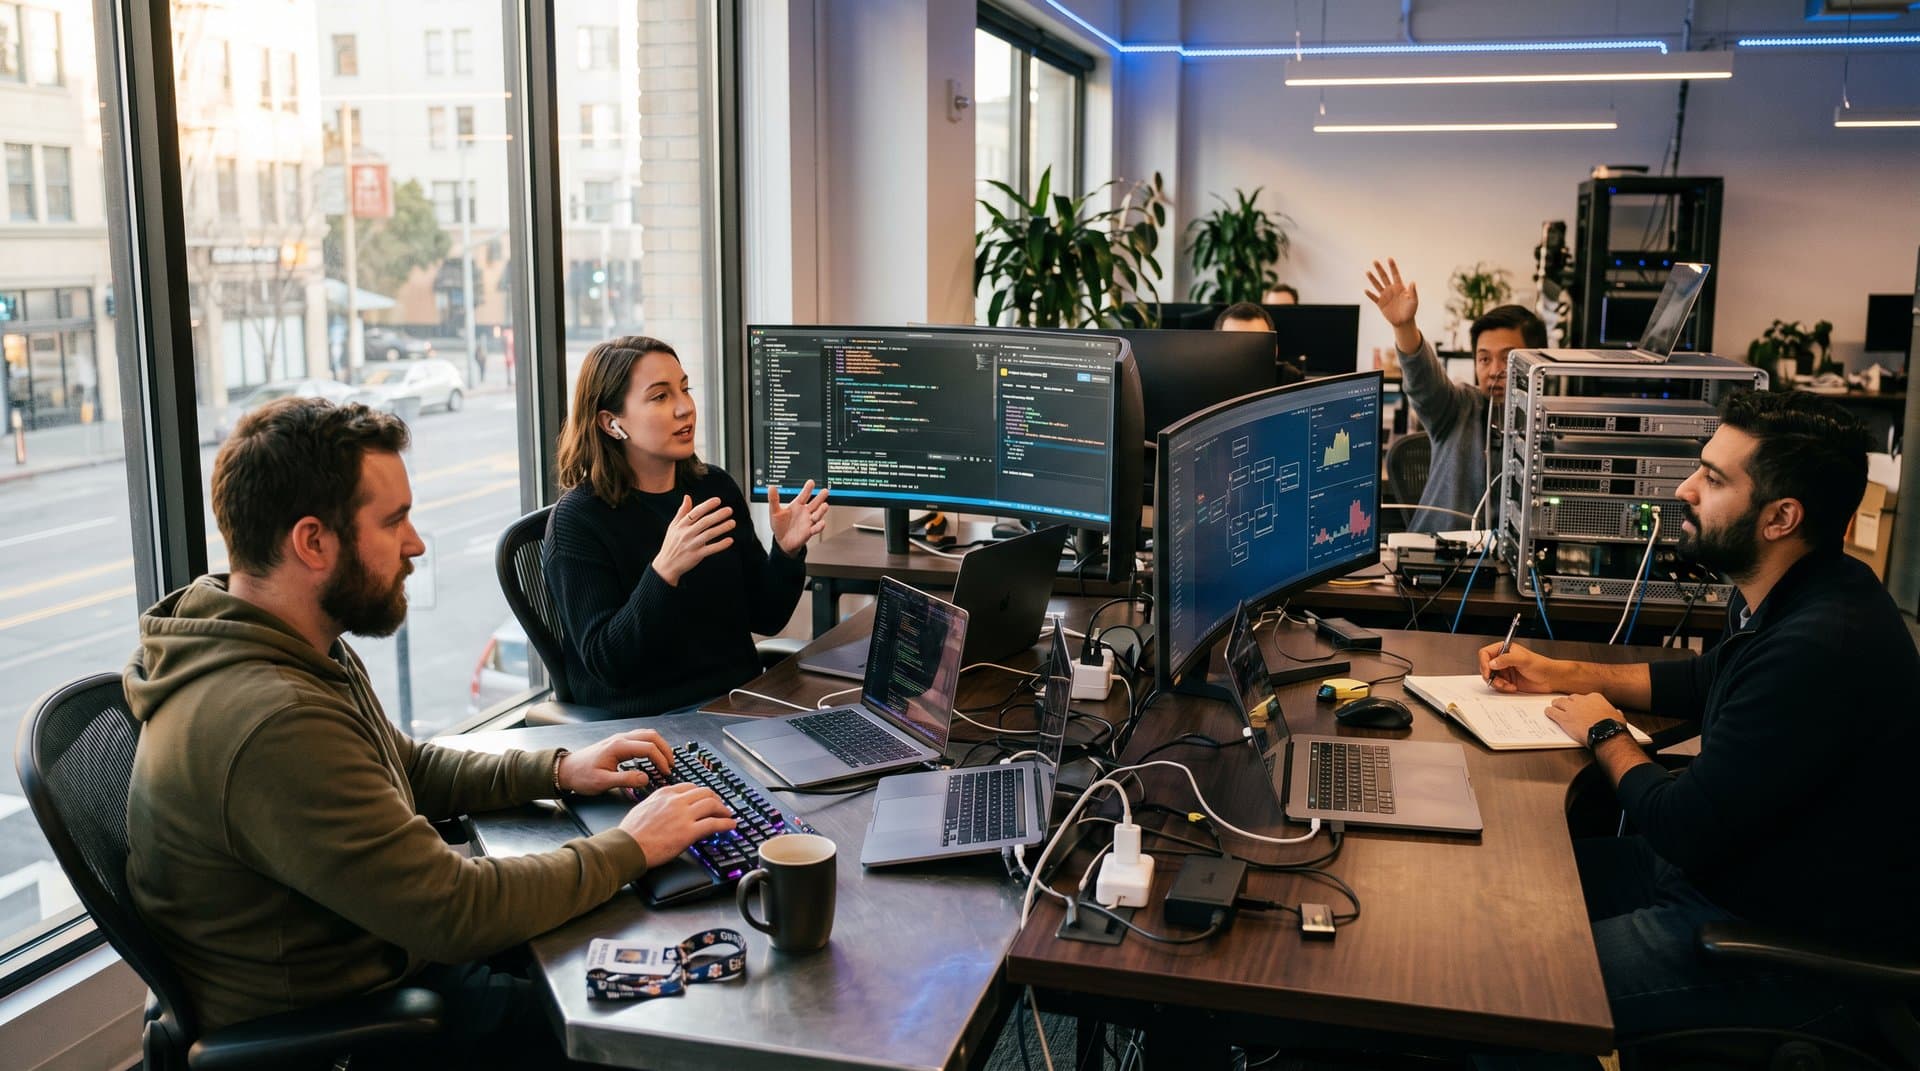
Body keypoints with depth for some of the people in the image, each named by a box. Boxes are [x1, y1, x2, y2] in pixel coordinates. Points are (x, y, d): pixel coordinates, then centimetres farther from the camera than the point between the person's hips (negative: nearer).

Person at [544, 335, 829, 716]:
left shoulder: (716, 487, 6)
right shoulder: (577, 519, -10)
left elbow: (765, 619, 9)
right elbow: (606, 662, -17)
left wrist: (787, 552, -10)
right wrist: (664, 572, -30)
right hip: (646, 723, -5)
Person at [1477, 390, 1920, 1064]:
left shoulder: (1818, 650, -32)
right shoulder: (1785, 604, 3)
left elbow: (1681, 831, -26)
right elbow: (1701, 683, 26)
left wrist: (1606, 736, -6)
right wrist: (1558, 674, 17)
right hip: (1725, 865, 10)